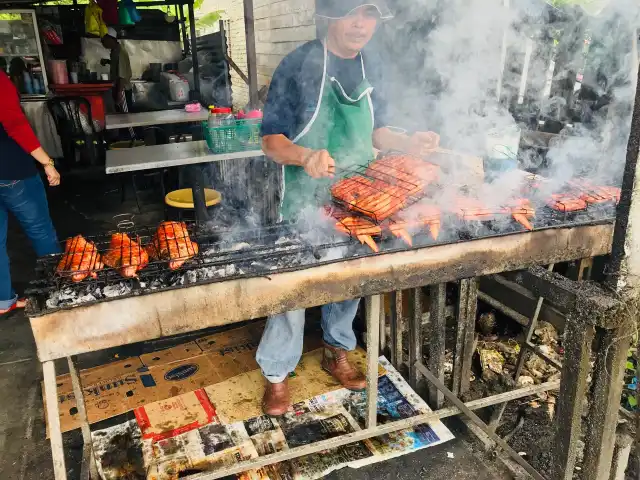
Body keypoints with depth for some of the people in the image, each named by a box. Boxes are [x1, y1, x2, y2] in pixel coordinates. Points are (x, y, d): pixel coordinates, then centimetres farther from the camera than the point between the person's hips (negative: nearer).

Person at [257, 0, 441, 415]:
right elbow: (272, 140, -14)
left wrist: (408, 142, -6)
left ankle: (336, 352, 38)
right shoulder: (299, 65, -14)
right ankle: (277, 373, 21)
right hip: (306, 200, -5)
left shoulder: (371, 68, 3)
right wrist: (305, 156, -35)